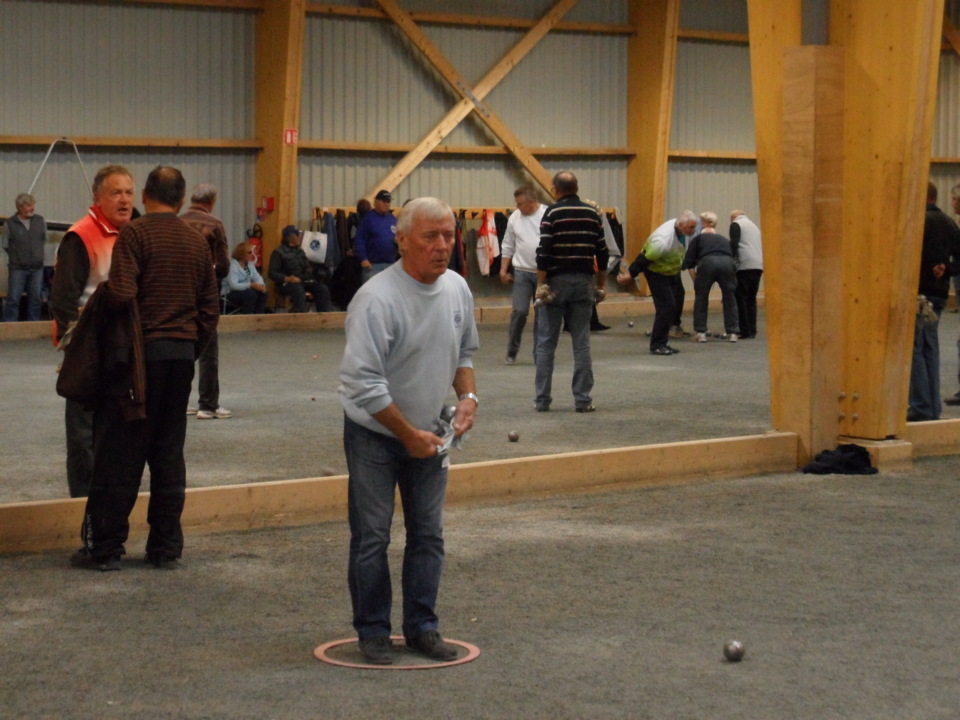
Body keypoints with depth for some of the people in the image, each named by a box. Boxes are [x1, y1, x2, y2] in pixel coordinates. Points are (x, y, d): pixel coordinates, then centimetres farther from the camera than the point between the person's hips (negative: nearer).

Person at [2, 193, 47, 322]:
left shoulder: (40, 221, 4)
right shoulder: (10, 224, -6)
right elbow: (5, 245, 3)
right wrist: (17, 255, 6)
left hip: (37, 268, 3)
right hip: (17, 268, -3)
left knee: (35, 298, 7)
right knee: (13, 298, -4)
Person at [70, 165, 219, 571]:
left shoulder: (135, 234, -8)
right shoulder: (197, 242, 10)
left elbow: (120, 296, -19)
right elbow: (210, 309, 12)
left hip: (141, 351, -5)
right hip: (183, 353, 5)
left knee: (119, 454, 0)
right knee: (169, 453, 10)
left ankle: (104, 548, 3)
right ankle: (166, 548, 11)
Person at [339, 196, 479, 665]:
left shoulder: (457, 290, 0)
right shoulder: (377, 300, -23)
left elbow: (465, 351, 17)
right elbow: (363, 382, -24)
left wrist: (467, 395, -2)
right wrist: (409, 434, -19)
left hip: (428, 435, 6)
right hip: (375, 436, -6)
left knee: (428, 534, 8)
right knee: (372, 537, -1)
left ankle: (422, 627, 18)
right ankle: (372, 631, 10)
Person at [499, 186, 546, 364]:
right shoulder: (515, 218, 5)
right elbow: (508, 246, 12)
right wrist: (503, 269, 9)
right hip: (523, 271, 1)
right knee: (519, 311, -7)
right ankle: (511, 352, 4)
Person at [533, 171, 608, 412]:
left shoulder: (552, 213, -6)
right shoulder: (592, 213, 6)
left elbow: (543, 252, -12)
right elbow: (602, 253, 7)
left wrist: (541, 284, -7)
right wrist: (601, 284, 15)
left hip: (556, 282, -3)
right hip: (584, 282, 3)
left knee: (546, 343, 4)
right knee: (582, 344, 4)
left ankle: (542, 399, 4)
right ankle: (583, 399, 2)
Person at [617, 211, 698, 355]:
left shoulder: (680, 229, -12)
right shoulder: (663, 240, -38)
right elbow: (644, 259, -30)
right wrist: (630, 274, -23)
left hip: (671, 271, 9)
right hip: (657, 272, -9)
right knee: (666, 306, -15)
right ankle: (657, 345, -7)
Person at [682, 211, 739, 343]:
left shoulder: (698, 239, 27)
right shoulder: (725, 240, 35)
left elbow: (689, 263, 18)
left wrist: (696, 280, 23)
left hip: (708, 263, -2)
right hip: (727, 263, 2)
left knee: (701, 298, 13)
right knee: (729, 299, 15)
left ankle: (700, 333, 10)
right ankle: (732, 333, 15)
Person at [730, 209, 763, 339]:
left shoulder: (736, 224, 3)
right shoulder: (753, 225, 26)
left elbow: (733, 245, -10)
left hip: (745, 266, -7)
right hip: (758, 266, 7)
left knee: (741, 299, -4)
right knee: (751, 299, 12)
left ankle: (745, 332, -7)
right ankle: (752, 331, 10)